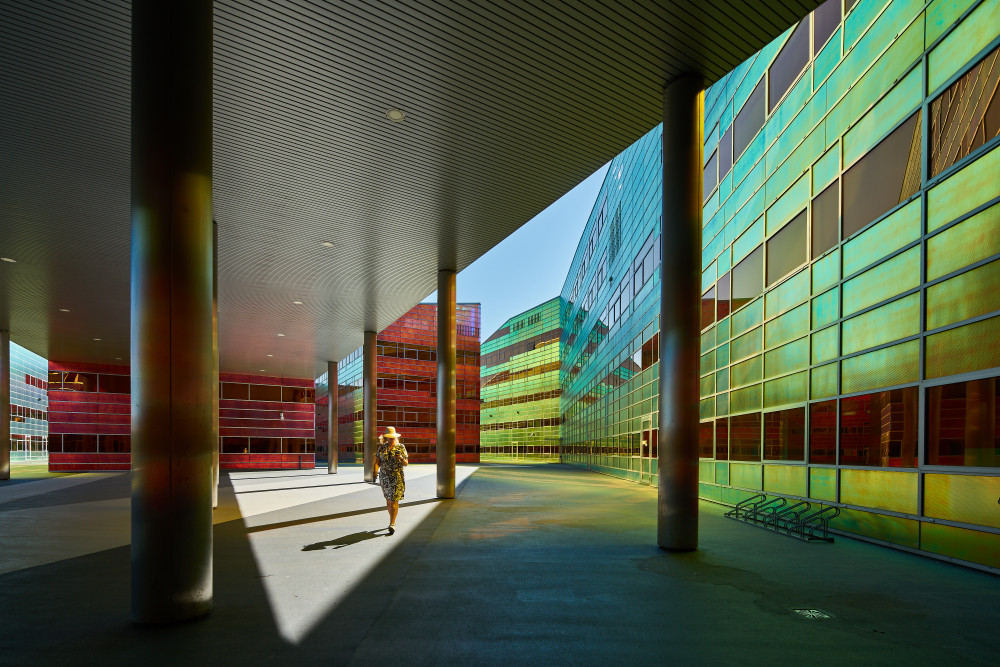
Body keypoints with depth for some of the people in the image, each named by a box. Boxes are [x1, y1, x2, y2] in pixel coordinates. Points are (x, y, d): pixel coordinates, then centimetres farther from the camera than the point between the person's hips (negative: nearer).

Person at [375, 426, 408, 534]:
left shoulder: (401, 447, 0)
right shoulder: (382, 448, 6)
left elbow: (406, 463, 0)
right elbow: (377, 462, 3)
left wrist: (401, 458, -21)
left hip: (397, 478, -3)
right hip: (384, 477, 3)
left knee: (394, 500, -9)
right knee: (388, 500, 12)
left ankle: (392, 524, -7)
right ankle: (393, 520, 30)